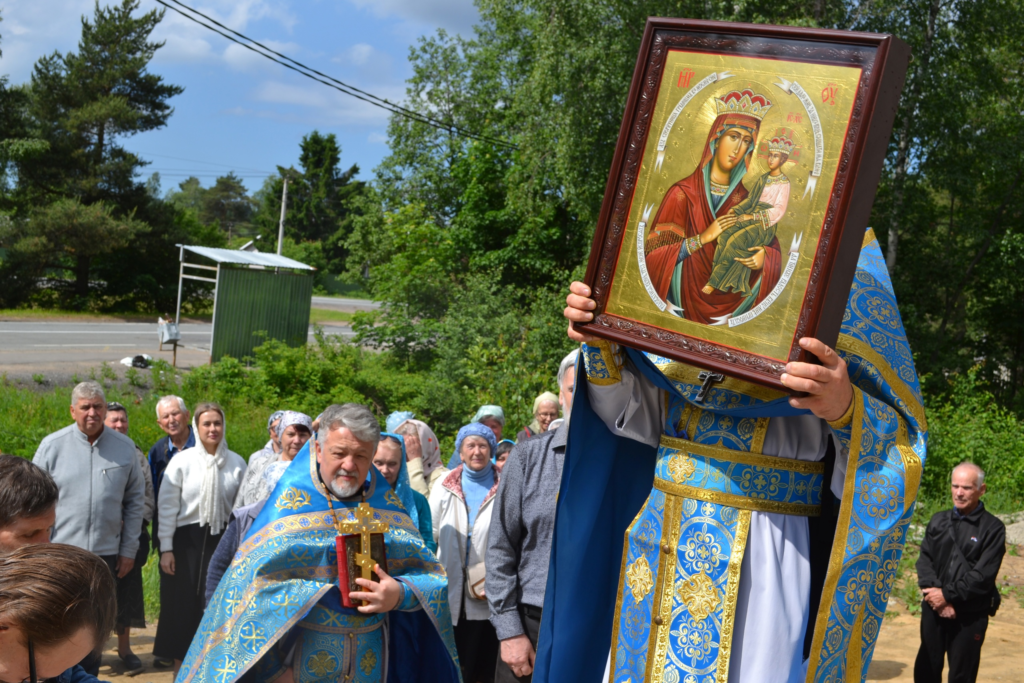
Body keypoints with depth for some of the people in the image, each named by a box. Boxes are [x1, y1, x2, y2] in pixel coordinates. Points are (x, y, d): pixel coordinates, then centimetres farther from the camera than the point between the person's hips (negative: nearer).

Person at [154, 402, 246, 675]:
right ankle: (180, 668, 17)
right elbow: (167, 505, -3)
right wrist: (166, 548, -6)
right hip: (187, 540, -2)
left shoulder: (236, 463, 1)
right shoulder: (182, 461, -5)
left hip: (222, 540, 2)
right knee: (184, 606, 4)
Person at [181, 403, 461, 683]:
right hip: (303, 658, -3)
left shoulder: (386, 505, 2)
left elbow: (429, 574, -1)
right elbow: (252, 582, -14)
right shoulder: (290, 503, -7)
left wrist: (401, 593, -22)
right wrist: (325, 597, -21)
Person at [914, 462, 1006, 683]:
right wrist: (935, 594, -12)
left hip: (970, 615, -4)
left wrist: (948, 595, -12)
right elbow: (924, 560, 3)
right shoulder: (938, 521, 10)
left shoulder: (992, 528, -5)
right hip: (934, 610, 4)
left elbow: (984, 575, -12)